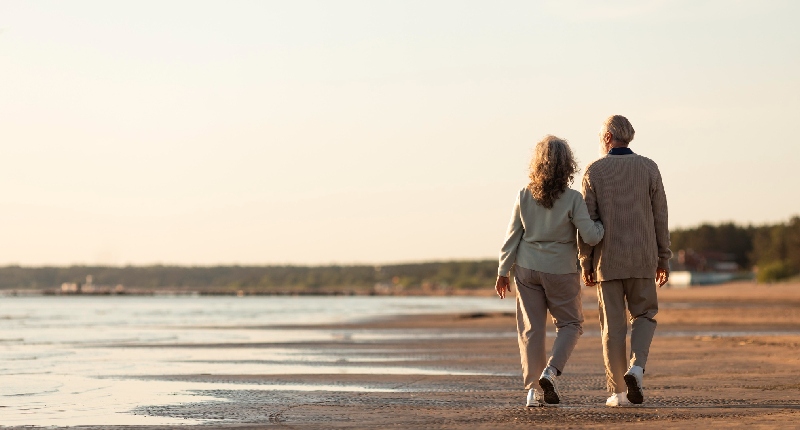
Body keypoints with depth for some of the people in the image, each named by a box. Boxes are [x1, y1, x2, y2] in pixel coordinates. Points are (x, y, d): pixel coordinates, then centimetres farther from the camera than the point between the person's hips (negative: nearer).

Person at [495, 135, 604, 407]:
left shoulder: (524, 197, -4)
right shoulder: (572, 199, -13)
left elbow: (513, 237, 1)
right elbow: (591, 237, -15)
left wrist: (503, 272, 10)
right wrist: (602, 225, 6)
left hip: (527, 270, 3)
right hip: (561, 272, -3)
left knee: (531, 329, 8)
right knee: (570, 324, 15)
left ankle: (533, 389, 6)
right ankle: (550, 372, -6)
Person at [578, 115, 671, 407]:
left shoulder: (594, 171, -2)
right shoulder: (648, 168, 2)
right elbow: (660, 217, 2)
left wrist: (585, 263, 3)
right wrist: (663, 258, 9)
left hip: (607, 261, -1)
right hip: (642, 258, 1)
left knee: (613, 326, 5)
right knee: (644, 315, 15)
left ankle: (618, 391, 6)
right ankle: (636, 367, -9)